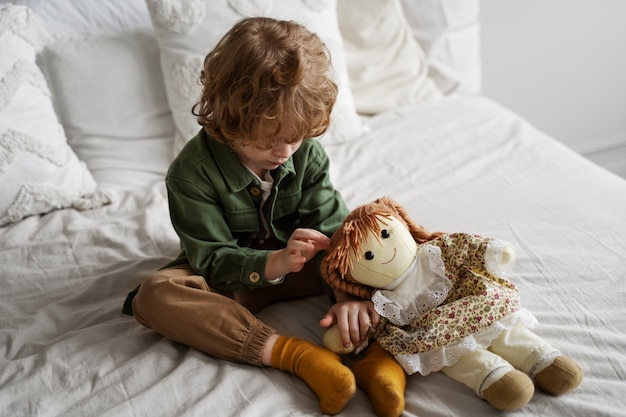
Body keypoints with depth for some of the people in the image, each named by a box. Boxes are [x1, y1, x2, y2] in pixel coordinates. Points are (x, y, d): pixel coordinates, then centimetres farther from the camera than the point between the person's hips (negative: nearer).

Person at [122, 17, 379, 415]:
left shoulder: (308, 154, -14)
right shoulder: (193, 172, -23)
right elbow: (210, 258, -22)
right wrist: (274, 263, -41)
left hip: (295, 264, 3)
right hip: (228, 278, -2)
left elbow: (333, 227, -19)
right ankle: (292, 353, -42)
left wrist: (352, 293, -37)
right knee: (154, 295, -33)